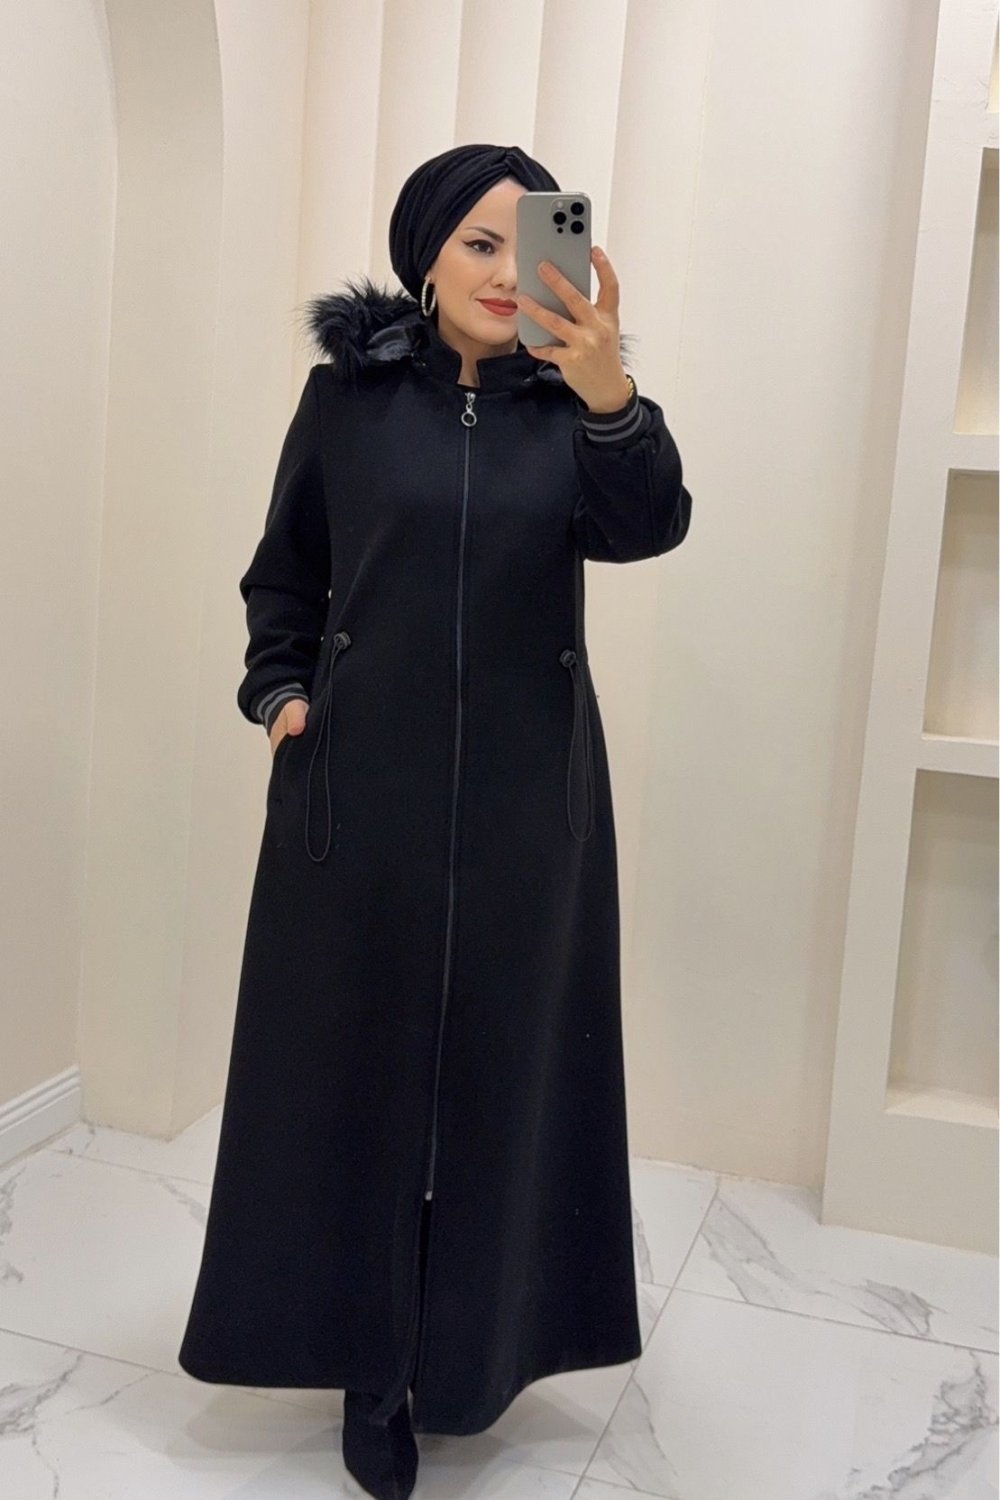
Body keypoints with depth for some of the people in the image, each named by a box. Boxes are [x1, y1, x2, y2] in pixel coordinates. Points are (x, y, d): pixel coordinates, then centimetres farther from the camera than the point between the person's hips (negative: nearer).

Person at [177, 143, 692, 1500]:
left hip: (525, 789, 1)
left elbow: (642, 527, -18)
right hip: (365, 781, 0)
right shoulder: (349, 389, 1)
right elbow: (283, 568, 9)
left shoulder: (567, 397, 2)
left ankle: (477, 1337, 29)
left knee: (503, 1060, 9)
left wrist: (613, 401, -36)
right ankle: (372, 1359, 22)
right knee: (359, 1060, 6)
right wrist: (280, 690, -6)